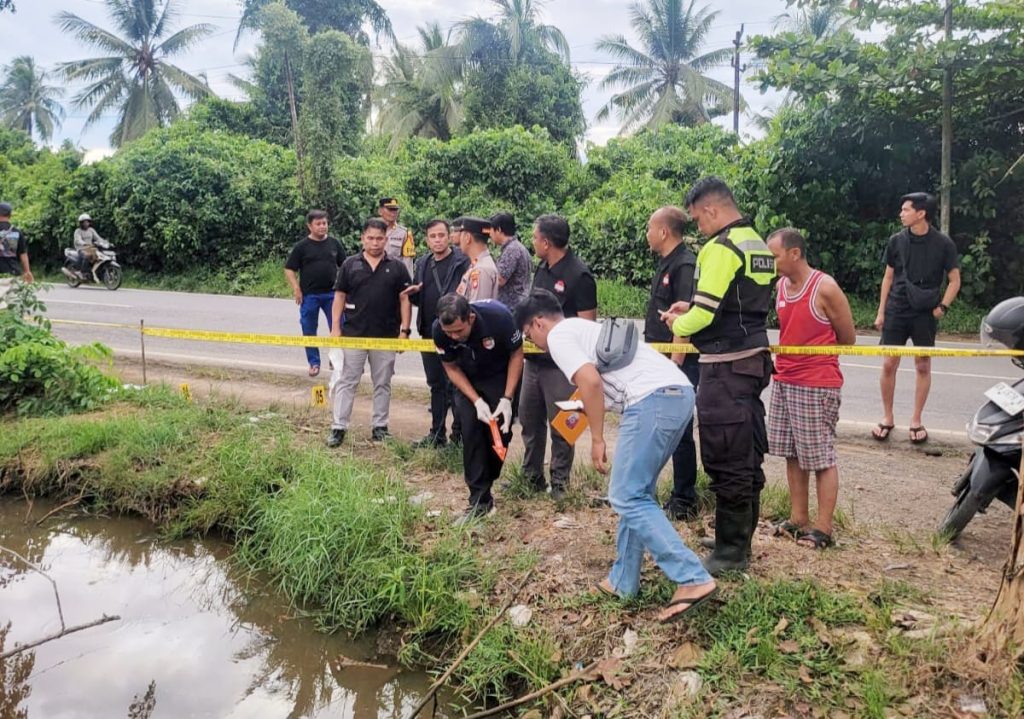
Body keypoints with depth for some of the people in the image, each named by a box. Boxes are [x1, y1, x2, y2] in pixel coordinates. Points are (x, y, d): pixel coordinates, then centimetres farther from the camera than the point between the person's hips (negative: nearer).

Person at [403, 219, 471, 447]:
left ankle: (459, 435, 11)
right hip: (429, 334, 7)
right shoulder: (423, 264, 14)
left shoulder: (462, 262, -8)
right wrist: (413, 292, 0)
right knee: (436, 385, 15)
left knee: (455, 385, 0)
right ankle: (437, 434, 24)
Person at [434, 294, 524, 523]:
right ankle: (480, 500, -5)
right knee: (471, 431, -11)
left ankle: (484, 485, 19)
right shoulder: (439, 330, -28)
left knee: (499, 431, -6)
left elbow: (517, 354, -18)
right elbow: (451, 367, -12)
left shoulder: (499, 317, -35)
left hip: (500, 377, -1)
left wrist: (507, 399, -22)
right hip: (467, 380, 2)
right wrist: (477, 401, -22)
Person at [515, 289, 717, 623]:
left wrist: (597, 438, -6)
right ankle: (623, 580, 25)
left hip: (654, 399, -10)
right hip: (679, 392, 10)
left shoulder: (559, 336, 3)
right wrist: (588, 411, 44)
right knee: (637, 493, 17)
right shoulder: (583, 327, 31)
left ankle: (693, 579, -6)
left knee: (628, 498, -4)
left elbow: (590, 381, -12)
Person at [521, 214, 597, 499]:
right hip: (534, 359, 8)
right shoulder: (542, 269, 9)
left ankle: (559, 485, 16)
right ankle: (531, 478, 30)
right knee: (529, 419, 15)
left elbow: (587, 325, -16)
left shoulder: (579, 275, -15)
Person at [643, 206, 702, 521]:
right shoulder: (666, 263, 16)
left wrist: (674, 363, -24)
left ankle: (684, 501, 10)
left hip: (679, 364, -10)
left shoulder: (685, 265, -15)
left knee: (679, 430, -2)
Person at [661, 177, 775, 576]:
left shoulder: (721, 248, -16)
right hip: (752, 359, 10)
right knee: (747, 456, 15)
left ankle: (730, 551, 8)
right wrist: (692, 311, 13)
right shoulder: (757, 245, 14)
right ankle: (742, 541, 28)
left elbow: (704, 313, -20)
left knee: (726, 460, -1)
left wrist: (679, 325, 0)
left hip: (725, 367, -10)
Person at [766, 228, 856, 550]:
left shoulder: (825, 288, -13)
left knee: (821, 459, 2)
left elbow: (848, 339, -4)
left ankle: (823, 529, 10)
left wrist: (816, 356, 5)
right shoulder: (779, 286, 6)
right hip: (783, 381, 7)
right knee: (792, 454, 13)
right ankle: (798, 519, 25)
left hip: (817, 385, -7)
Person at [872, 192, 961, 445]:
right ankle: (887, 418, 14)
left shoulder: (943, 244, -5)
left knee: (923, 366, 5)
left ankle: (916, 421, 17)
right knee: (889, 364, 0)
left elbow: (954, 280, 2)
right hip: (896, 310, 1)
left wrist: (942, 307, -9)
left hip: (925, 313, -1)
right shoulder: (896, 241, 1)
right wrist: (881, 312, 5)